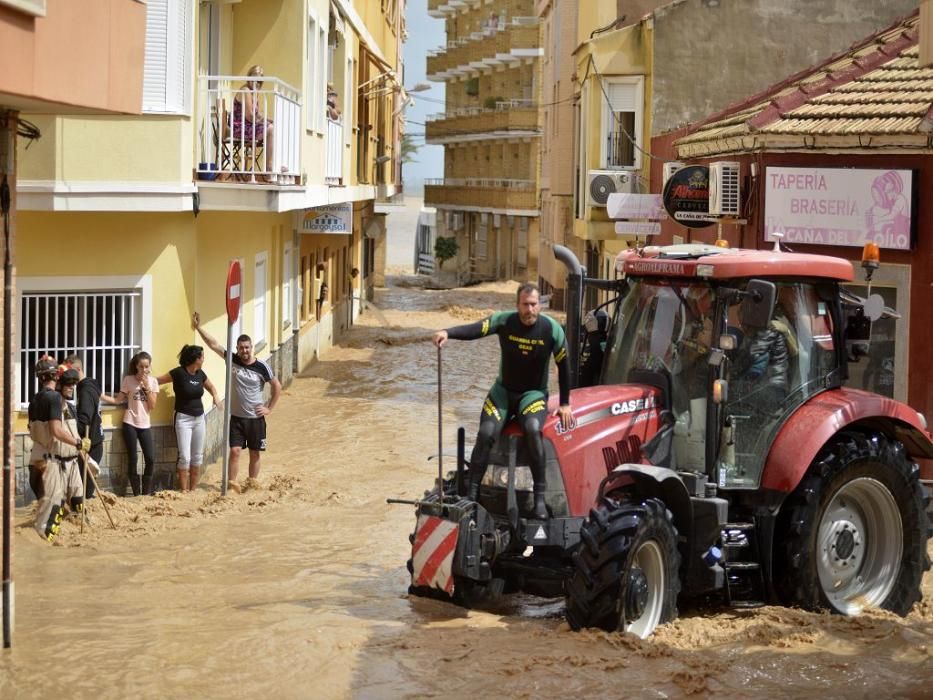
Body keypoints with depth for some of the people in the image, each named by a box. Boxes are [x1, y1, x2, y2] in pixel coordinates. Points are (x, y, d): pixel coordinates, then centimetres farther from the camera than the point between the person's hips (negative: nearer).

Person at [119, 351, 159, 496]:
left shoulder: (152, 381, 3)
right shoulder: (128, 380, -4)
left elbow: (152, 405, -2)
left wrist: (147, 387, -11)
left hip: (145, 424, 2)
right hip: (130, 423, -2)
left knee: (150, 459, -1)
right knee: (133, 459, -1)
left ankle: (146, 493, 12)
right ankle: (137, 494, 7)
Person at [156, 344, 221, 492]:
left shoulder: (200, 374, 5)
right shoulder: (179, 373, -13)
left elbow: (211, 387, 21)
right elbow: (158, 381, -11)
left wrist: (215, 396, 3)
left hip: (199, 418, 7)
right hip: (183, 418, -6)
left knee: (197, 457, 9)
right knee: (185, 457, -9)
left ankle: (193, 490, 16)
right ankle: (184, 491, -3)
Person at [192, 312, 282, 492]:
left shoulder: (262, 367, -8)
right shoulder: (232, 360, -4)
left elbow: (277, 387, 1)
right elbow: (213, 344, -7)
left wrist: (269, 408, -2)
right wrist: (198, 327, -13)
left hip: (255, 418, -1)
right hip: (236, 417, 1)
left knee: (255, 453, 8)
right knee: (235, 451, -7)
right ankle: (232, 484, -7)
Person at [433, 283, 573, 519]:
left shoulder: (551, 329, -12)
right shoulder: (504, 321, -13)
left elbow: (563, 366, -1)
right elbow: (475, 329, -30)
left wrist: (565, 404, 2)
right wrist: (448, 332, -50)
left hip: (534, 393, -1)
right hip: (504, 390, 1)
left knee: (533, 429, -32)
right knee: (486, 433, -23)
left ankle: (540, 497, -24)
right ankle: (471, 494, -12)